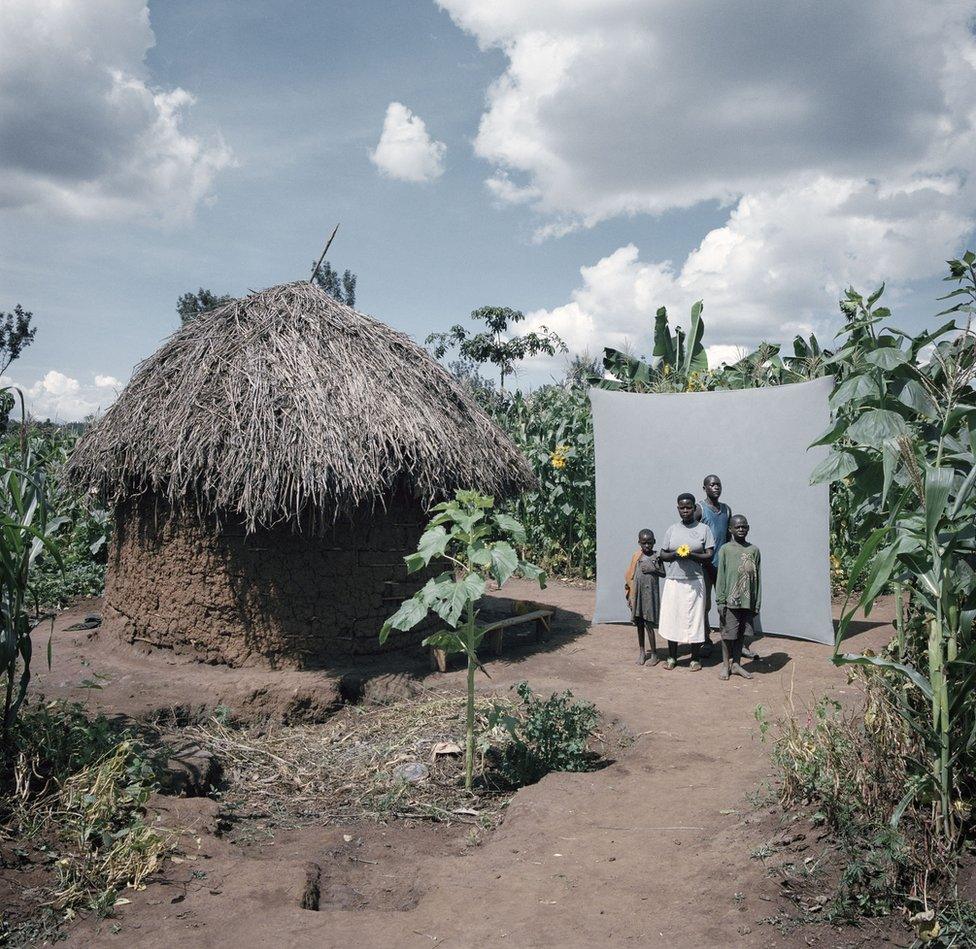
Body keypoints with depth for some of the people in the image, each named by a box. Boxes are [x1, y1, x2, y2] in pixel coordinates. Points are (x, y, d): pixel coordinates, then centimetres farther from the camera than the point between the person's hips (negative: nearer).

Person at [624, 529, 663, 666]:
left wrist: (653, 570, -17)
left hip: (650, 595, -3)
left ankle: (654, 654, 9)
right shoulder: (636, 557, 4)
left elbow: (663, 573, 1)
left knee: (649, 625, -3)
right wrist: (630, 596, 6)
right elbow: (631, 576, 7)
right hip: (638, 594, 4)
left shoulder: (656, 557, -4)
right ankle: (642, 651, 25)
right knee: (639, 625, 12)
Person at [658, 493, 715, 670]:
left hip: (694, 581, -2)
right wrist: (675, 554, -10)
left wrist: (691, 555, -18)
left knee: (694, 618, 2)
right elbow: (662, 555, 10)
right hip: (673, 581, 2)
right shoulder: (672, 530, 8)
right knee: (671, 617, 6)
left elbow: (709, 556, -2)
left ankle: (695, 658, 17)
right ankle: (672, 656, 20)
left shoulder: (704, 529, 1)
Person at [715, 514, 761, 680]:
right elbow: (721, 577, -4)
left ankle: (736, 664, 24)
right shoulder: (725, 549, -3)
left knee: (741, 634, 11)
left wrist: (757, 603, 5)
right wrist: (720, 601, -8)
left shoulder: (754, 550, 5)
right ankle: (725, 665, 19)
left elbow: (758, 578, 7)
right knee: (728, 634, 5)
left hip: (748, 601, 3)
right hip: (730, 601, -3)